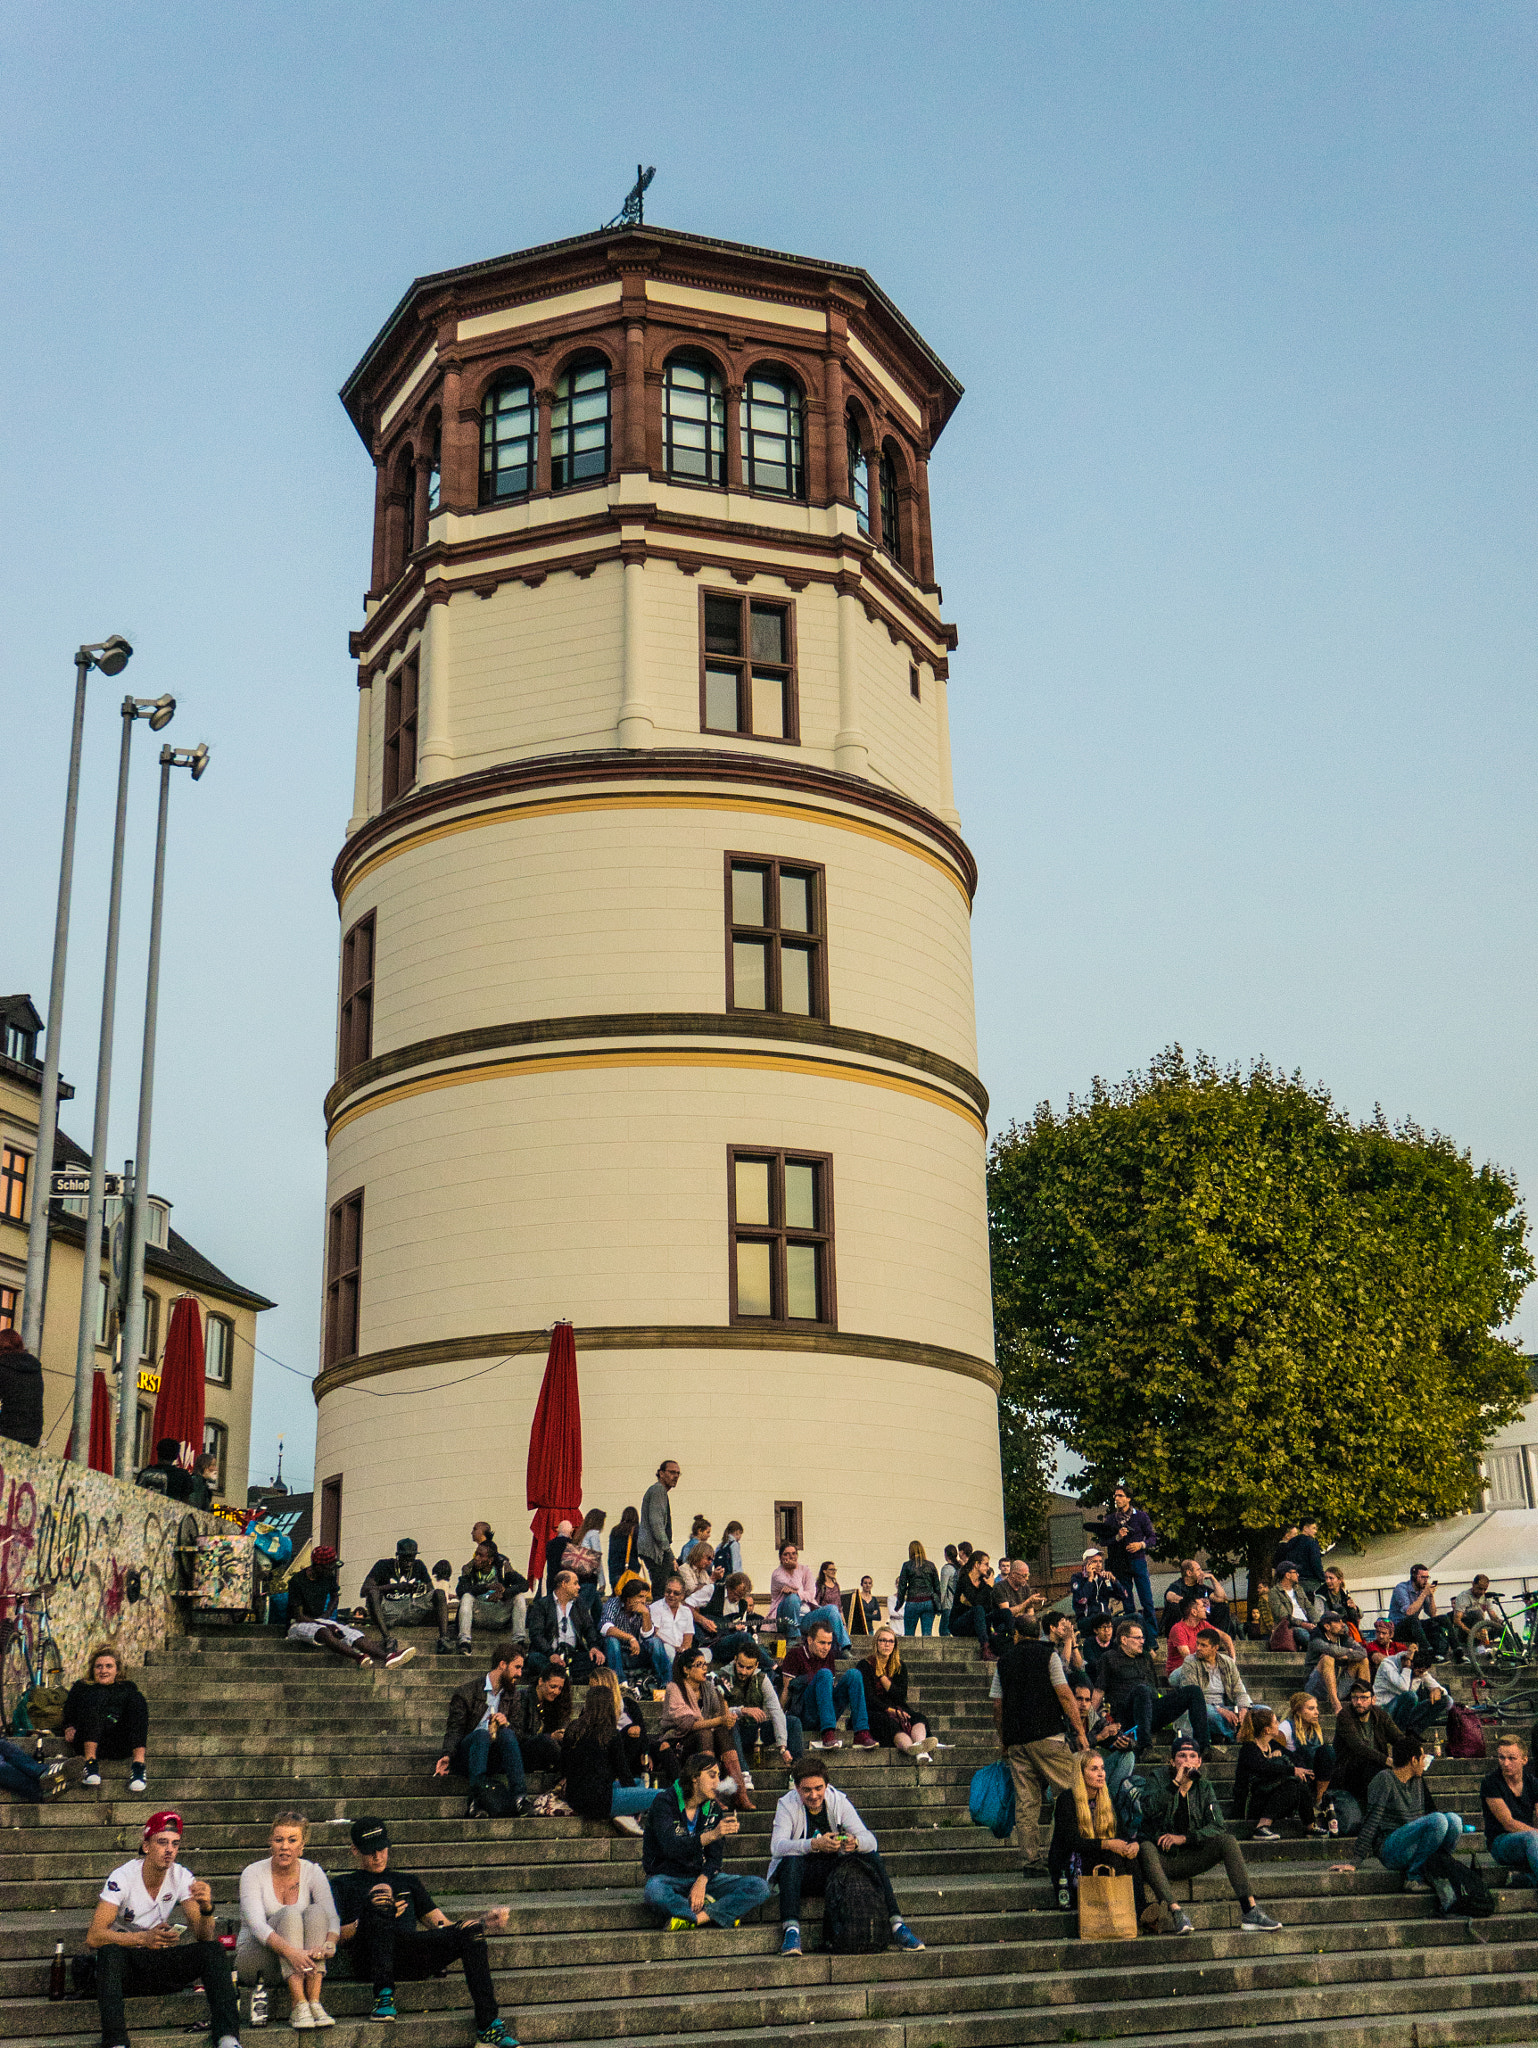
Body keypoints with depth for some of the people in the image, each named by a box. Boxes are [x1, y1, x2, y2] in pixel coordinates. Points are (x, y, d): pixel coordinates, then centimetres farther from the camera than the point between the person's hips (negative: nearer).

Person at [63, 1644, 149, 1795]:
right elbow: (67, 1716, 22)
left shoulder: (128, 1687, 32)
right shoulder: (81, 1687, 30)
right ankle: (91, 1762, -46)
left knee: (137, 1698, -26)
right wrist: (69, 1727, -2)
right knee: (96, 1696, -27)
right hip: (90, 1742, -1)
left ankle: (139, 1763, -43)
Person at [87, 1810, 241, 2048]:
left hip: (158, 1962, 4)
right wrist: (144, 1938, -40)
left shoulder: (181, 1877, -5)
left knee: (213, 1951, -19)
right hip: (123, 1966, -4)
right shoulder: (123, 1877, -16)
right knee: (110, 1951, -37)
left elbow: (203, 1936, -10)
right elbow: (93, 1937, -26)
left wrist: (206, 1908, -33)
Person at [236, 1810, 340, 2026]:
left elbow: (332, 1917, -13)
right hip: (254, 1958, -3)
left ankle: (314, 2001, -35)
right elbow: (256, 1925, -25)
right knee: (290, 1914, -30)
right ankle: (298, 2006, -40)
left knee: (316, 1911, -25)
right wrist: (290, 1951, -42)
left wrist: (328, 1944, -37)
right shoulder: (253, 1874, -10)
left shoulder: (312, 1872, 0)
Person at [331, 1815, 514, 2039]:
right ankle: (384, 1995, -39)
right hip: (369, 1959, -3)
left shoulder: (407, 1882, 35)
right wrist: (374, 1918, -7)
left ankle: (487, 2024, -24)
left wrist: (484, 1922, 9)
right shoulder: (343, 1884, 25)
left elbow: (444, 1926, 27)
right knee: (381, 1894, -33)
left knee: (471, 1932, -22)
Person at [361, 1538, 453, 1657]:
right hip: (388, 1610, -3)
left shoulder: (418, 1566, 14)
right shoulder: (384, 1565, 1)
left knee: (440, 1593, -17)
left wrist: (421, 1588, -14)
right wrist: (396, 1587, -23)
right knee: (373, 1593, -33)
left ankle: (443, 1638, -33)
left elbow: (431, 1590, 12)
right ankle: (388, 1638, -38)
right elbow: (365, 1589, -13)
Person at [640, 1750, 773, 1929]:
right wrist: (711, 1835, -40)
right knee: (654, 1891, -42)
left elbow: (715, 1856, 2)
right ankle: (713, 1913, -22)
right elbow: (671, 1847, -27)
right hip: (668, 1877, -5)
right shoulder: (664, 1803, -11)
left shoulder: (713, 1808, 7)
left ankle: (694, 1918, -26)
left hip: (703, 1876, 5)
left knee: (759, 1888, -17)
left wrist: (701, 1882, -20)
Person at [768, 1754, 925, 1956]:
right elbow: (777, 1846, -27)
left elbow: (870, 1840, -11)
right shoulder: (787, 1805, -9)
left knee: (872, 1856, -19)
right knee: (790, 1861, -34)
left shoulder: (838, 1801, -2)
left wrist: (855, 1842, -36)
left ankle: (897, 1926, -22)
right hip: (801, 1877, -3)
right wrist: (814, 1845, -43)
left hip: (833, 1870, 3)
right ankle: (791, 1930, -42)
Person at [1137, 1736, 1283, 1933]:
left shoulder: (1203, 1787, 7)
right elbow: (1149, 1809, -22)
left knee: (1227, 1841, -18)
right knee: (1145, 1848, -36)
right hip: (1161, 1857, -3)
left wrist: (1184, 1838, -16)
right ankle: (1175, 1912, -46)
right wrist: (1176, 1782, -28)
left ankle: (1250, 1911, -23)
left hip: (1189, 1858, 3)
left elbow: (1219, 1826, -4)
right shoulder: (1157, 1778, -2)